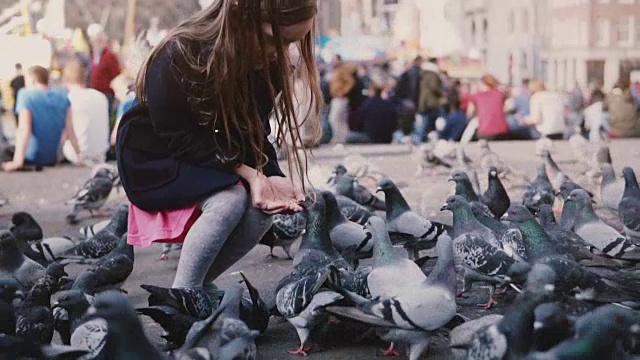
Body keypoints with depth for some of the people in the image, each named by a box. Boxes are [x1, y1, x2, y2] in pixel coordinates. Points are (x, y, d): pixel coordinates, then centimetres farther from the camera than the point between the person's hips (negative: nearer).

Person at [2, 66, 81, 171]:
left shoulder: (26, 95, -12)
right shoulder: (62, 97, 2)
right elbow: (70, 130, 0)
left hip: (32, 158, -5)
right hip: (52, 158, 5)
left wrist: (17, 162, -27)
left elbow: (24, 129, -22)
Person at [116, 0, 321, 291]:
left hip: (218, 153, 6)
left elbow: (253, 134, -6)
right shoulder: (180, 56, -30)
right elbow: (179, 138, -26)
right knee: (231, 199, -31)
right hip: (156, 155, -5)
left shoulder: (268, 62, -13)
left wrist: (265, 176, -27)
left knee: (262, 208, -22)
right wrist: (249, 174, -32)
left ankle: (195, 287, -5)